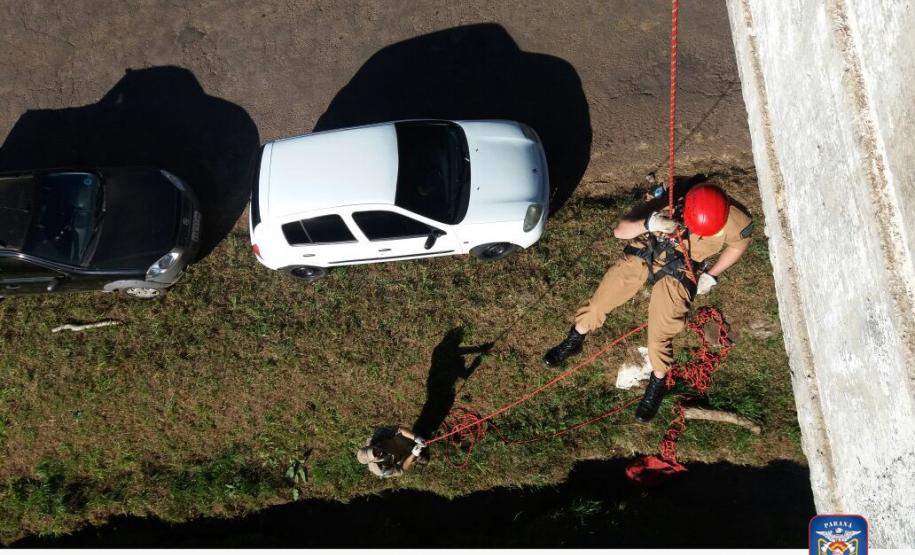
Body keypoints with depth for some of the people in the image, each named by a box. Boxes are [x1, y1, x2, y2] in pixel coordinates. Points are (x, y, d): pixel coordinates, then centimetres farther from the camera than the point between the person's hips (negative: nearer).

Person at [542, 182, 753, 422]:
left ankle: (657, 384, 15)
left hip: (677, 271, -1)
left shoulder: (734, 220, -23)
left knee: (660, 332, -12)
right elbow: (619, 231, -25)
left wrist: (712, 275, 0)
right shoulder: (670, 203, -26)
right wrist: (647, 224, -45)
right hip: (643, 254, 1)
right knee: (601, 299, -1)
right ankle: (574, 341, 28)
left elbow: (739, 244, 4)